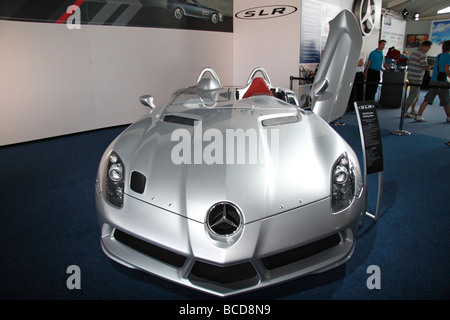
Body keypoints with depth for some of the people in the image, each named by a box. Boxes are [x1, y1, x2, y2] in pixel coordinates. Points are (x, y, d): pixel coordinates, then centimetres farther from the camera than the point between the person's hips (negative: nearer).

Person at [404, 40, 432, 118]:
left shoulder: (413, 53, 13)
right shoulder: (423, 54, -14)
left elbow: (408, 64, 20)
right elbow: (424, 67, -20)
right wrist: (431, 66, 0)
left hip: (410, 76, 9)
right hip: (417, 78, -9)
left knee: (416, 94, 19)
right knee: (413, 95, -4)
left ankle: (412, 111, 25)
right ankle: (404, 112, -4)